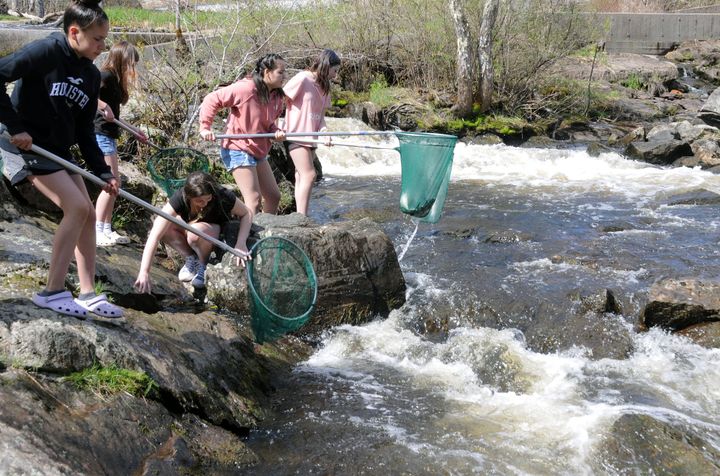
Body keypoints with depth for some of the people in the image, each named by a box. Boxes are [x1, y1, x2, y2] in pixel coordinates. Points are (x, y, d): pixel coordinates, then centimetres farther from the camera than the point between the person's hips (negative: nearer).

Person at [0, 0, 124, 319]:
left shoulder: (91, 75, 5)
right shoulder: (46, 52, -17)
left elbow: (85, 130, 8)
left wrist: (102, 172, 1)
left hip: (59, 150, 8)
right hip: (28, 146, -8)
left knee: (87, 214, 4)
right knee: (77, 208, -18)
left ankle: (88, 294, 13)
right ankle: (52, 291, -9)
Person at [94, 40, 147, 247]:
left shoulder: (115, 79, 16)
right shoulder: (106, 75, -11)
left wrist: (134, 131, 19)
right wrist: (104, 106, -28)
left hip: (108, 135, 10)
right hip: (100, 134, -10)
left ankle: (107, 230, 18)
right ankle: (97, 231, -6)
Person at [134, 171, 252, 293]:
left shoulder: (223, 197, -34)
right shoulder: (180, 198, -33)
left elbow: (247, 214, -15)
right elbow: (154, 236, -38)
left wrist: (241, 243, -32)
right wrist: (144, 273, -45)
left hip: (215, 229, -2)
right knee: (162, 227, -28)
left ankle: (204, 264, -7)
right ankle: (191, 258, -6)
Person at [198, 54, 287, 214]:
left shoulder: (276, 96, 5)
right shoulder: (245, 88, -20)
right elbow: (212, 100, -15)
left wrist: (276, 131, -5)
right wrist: (205, 127, -18)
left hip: (259, 151, 9)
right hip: (238, 150, -9)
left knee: (274, 196, 13)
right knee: (253, 200, -14)